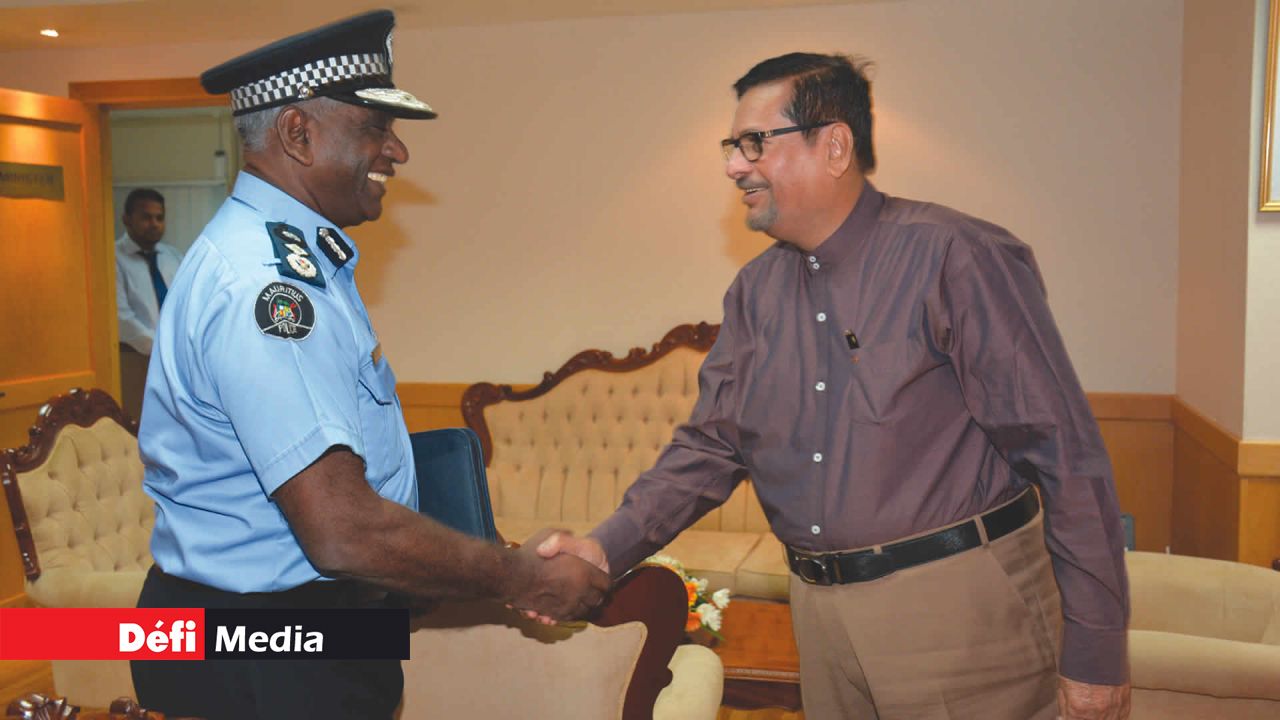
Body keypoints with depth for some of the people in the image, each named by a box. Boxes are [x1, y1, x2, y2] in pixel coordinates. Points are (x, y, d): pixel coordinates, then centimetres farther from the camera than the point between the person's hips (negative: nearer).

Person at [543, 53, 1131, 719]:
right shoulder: (755, 291, 7)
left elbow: (1067, 458, -14)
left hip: (961, 611, -5)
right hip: (822, 615, 6)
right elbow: (709, 447, 8)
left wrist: (1094, 657, -14)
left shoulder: (955, 259, -13)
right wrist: (606, 548, -7)